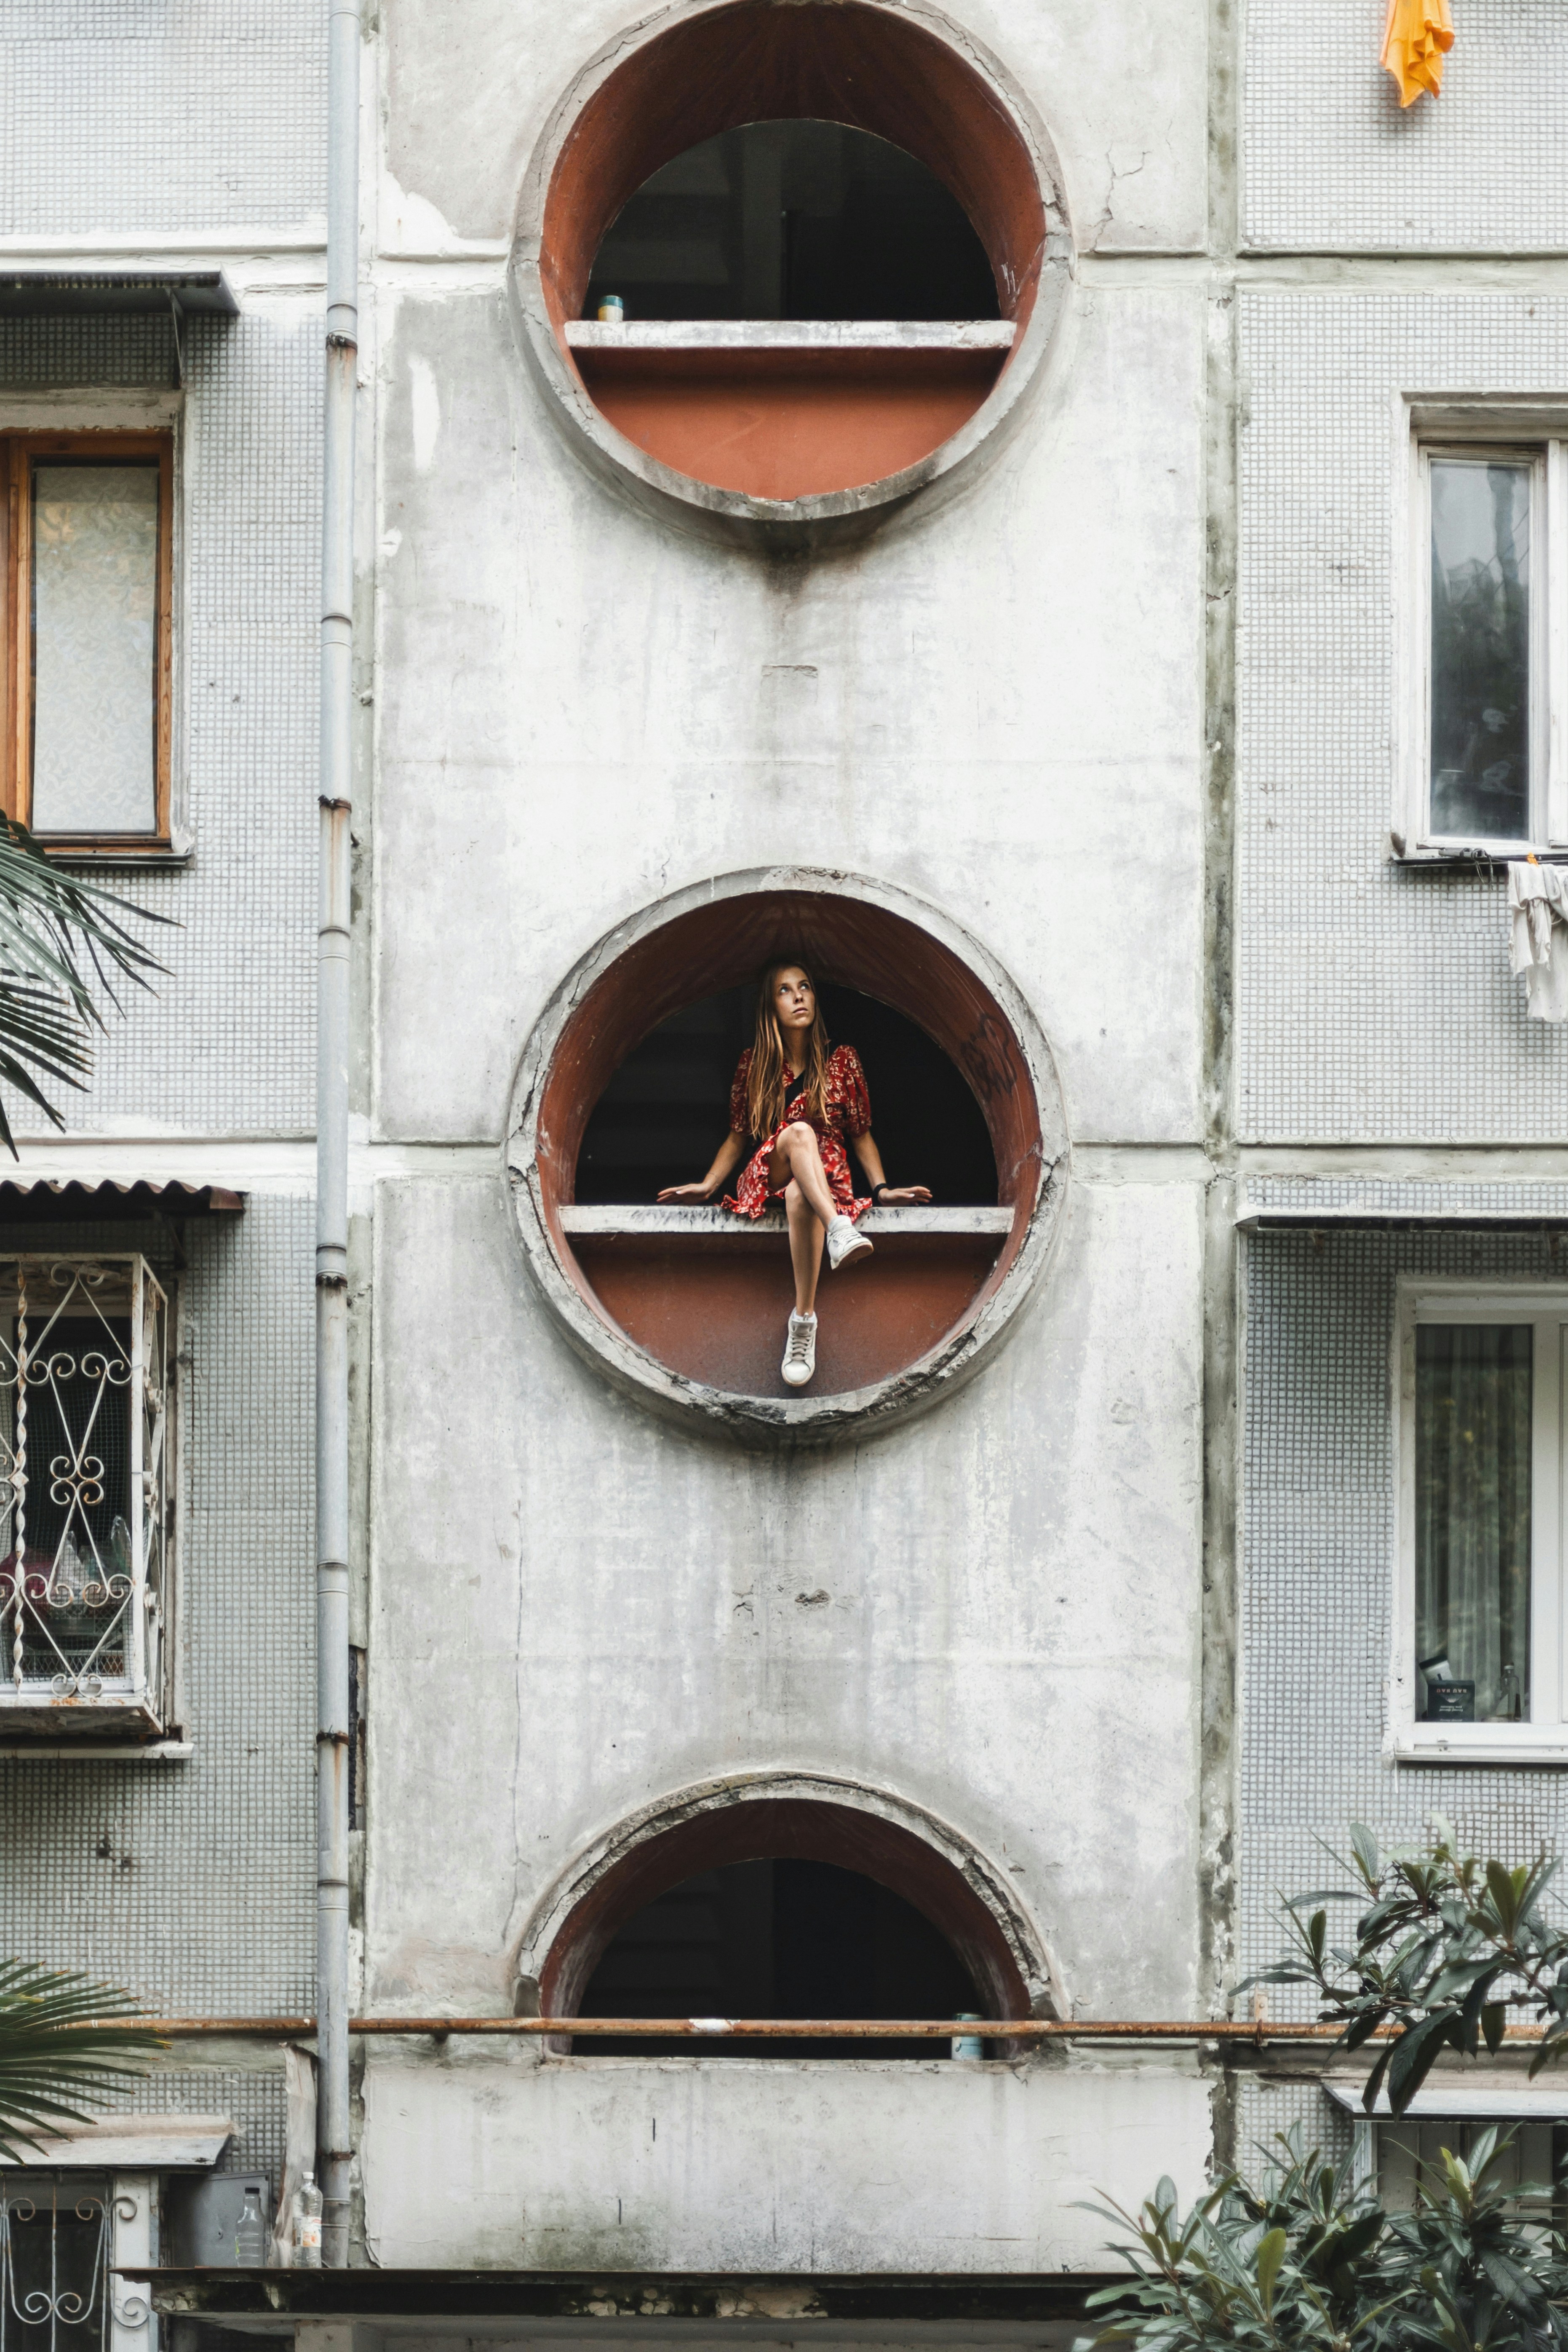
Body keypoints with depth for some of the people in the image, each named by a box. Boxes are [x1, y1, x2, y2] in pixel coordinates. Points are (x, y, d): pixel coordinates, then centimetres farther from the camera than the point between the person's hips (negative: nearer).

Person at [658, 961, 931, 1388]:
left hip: (826, 1177, -1)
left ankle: (804, 1320, -45)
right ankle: (839, 1230, -58)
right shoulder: (754, 1064, 10)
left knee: (800, 1196, -40)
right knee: (799, 1131, -35)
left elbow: (861, 1134, 10)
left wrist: (882, 1188, -4)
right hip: (768, 1176, 1)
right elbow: (738, 1136, 15)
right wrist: (707, 1185, 1)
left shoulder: (841, 1060, 8)